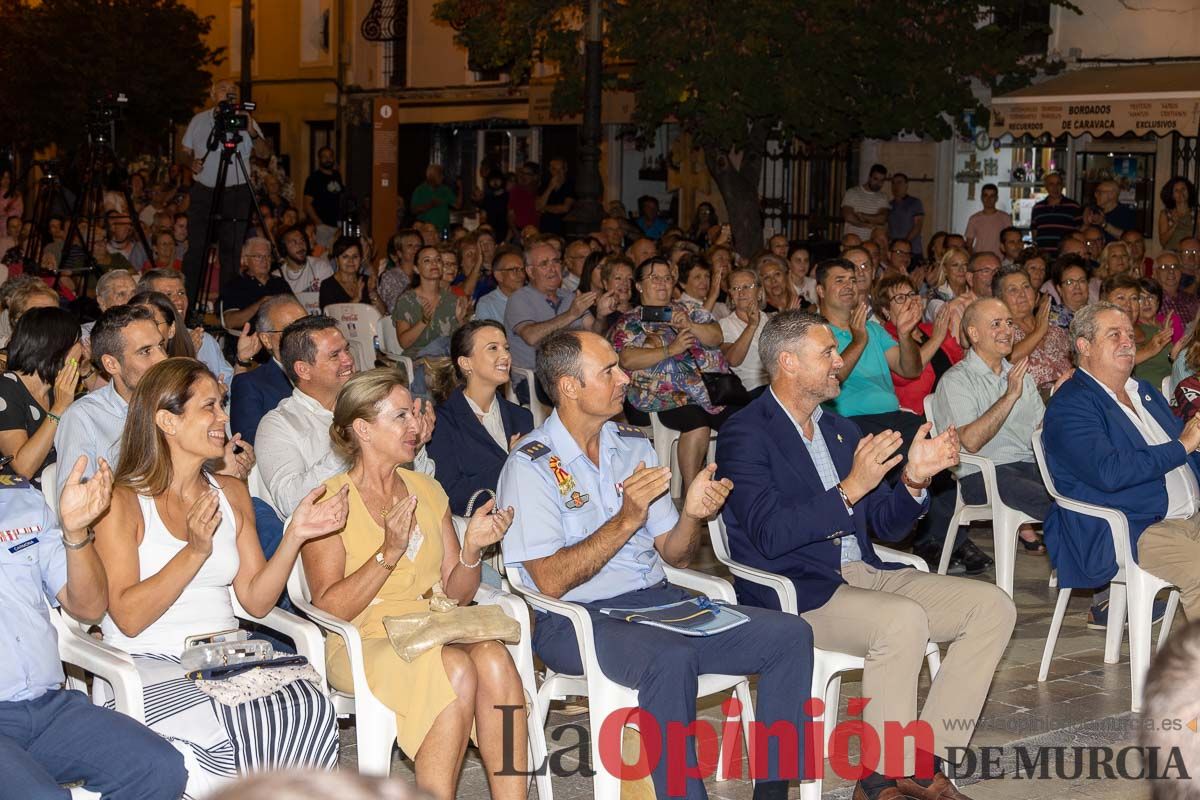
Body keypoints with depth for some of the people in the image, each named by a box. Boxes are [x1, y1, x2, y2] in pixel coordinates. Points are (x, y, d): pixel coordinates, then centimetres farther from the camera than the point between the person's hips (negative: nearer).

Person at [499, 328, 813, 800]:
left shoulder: (633, 445, 13)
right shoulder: (530, 466, -7)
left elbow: (674, 556, 14)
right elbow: (551, 581, -15)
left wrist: (692, 514, -8)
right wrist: (627, 518, -21)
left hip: (656, 599, 7)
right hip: (578, 619, -7)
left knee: (790, 634, -11)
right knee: (671, 659, -37)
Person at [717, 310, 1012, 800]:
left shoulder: (840, 429, 17)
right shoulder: (745, 435, -8)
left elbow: (885, 526, 16)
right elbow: (770, 536, -20)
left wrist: (914, 480, -3)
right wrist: (850, 490, -25)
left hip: (865, 574, 8)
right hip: (793, 594, -8)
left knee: (992, 606, -6)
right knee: (904, 620, -34)